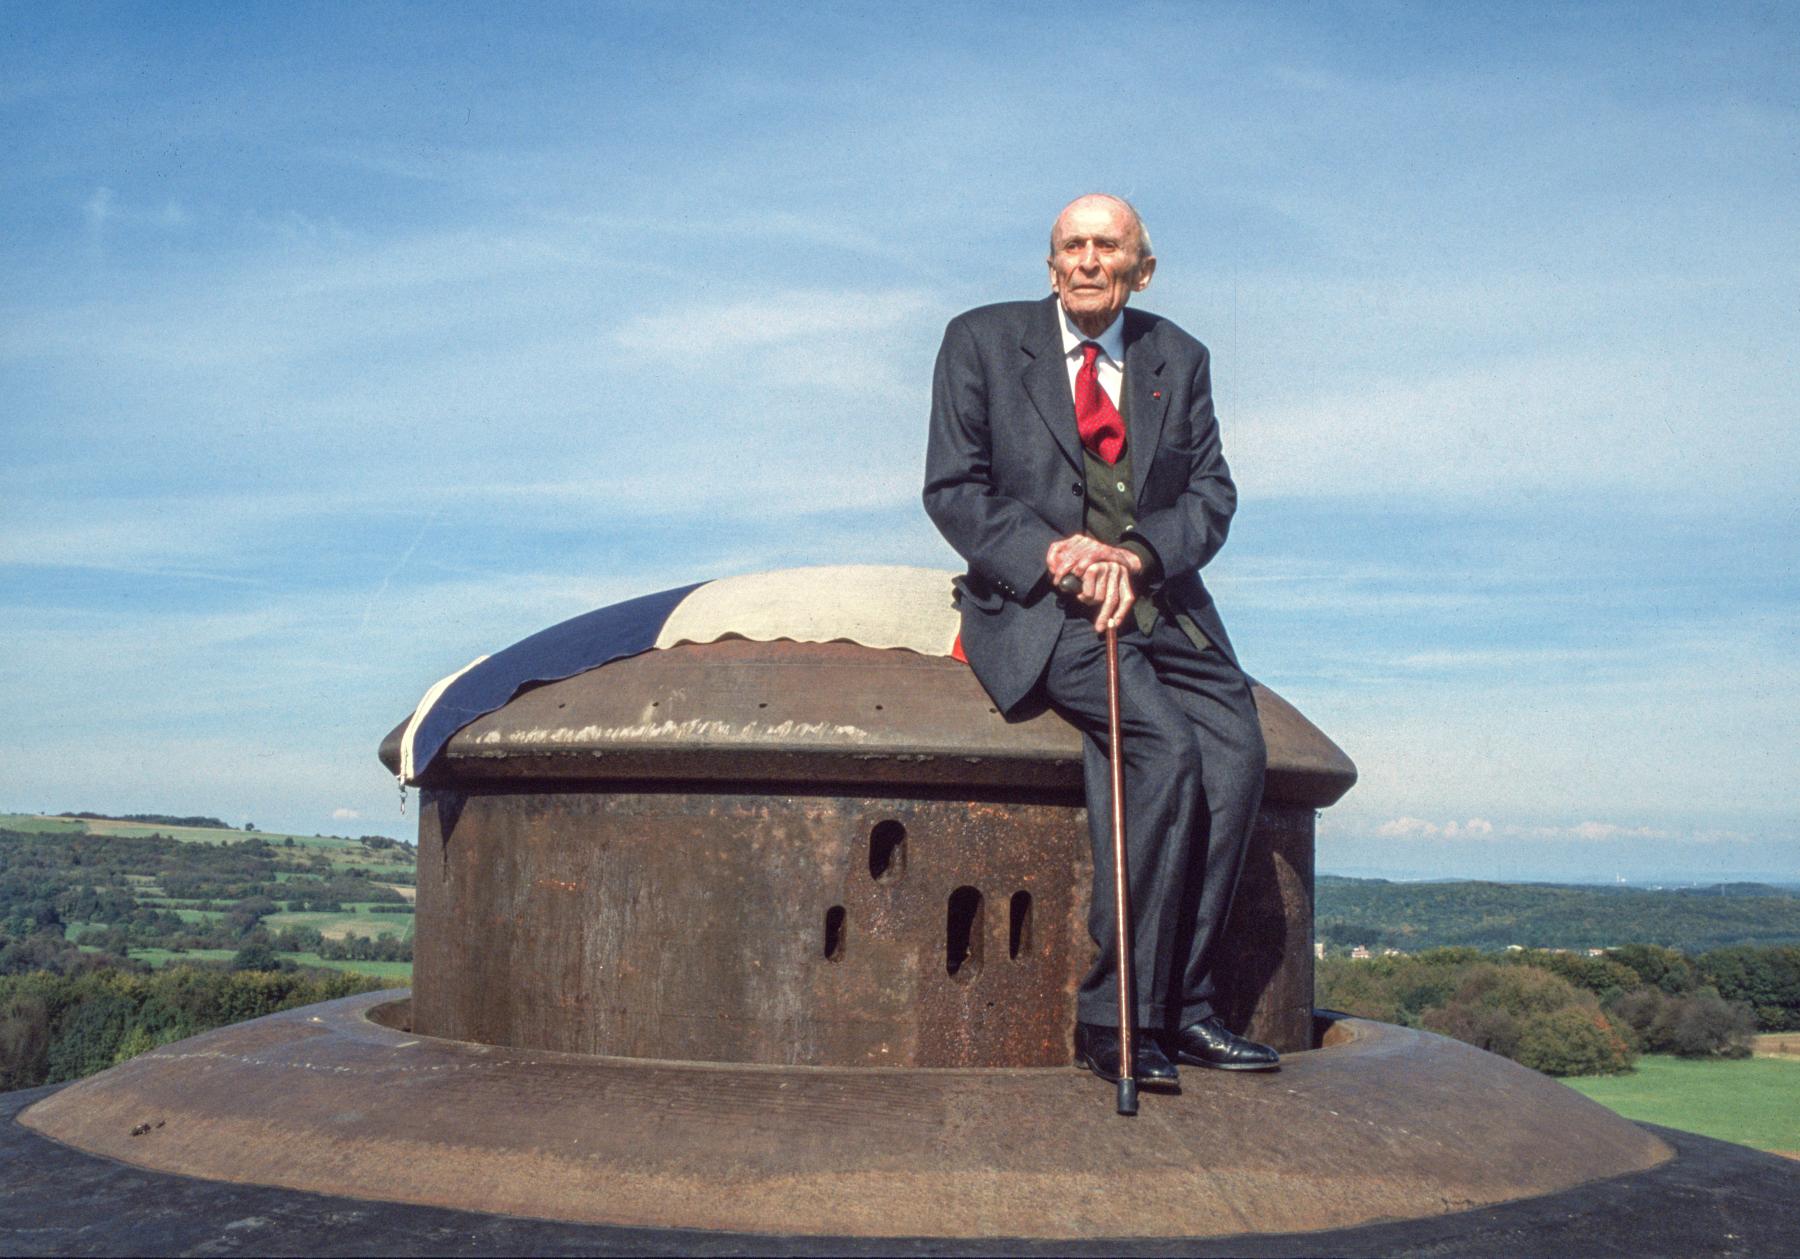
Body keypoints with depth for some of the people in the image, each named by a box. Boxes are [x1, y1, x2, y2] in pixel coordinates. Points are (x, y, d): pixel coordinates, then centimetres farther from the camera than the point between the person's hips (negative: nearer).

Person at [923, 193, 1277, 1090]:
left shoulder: (1178, 359, 14)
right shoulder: (982, 342, 5)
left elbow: (1211, 494, 9)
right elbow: (952, 490, 0)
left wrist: (1137, 553, -12)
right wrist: (1053, 554, -16)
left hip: (1155, 597, 4)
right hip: (1036, 605, -4)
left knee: (1236, 747, -22)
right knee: (1165, 743, -28)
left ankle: (1181, 1006, -12)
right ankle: (1118, 1016, -19)